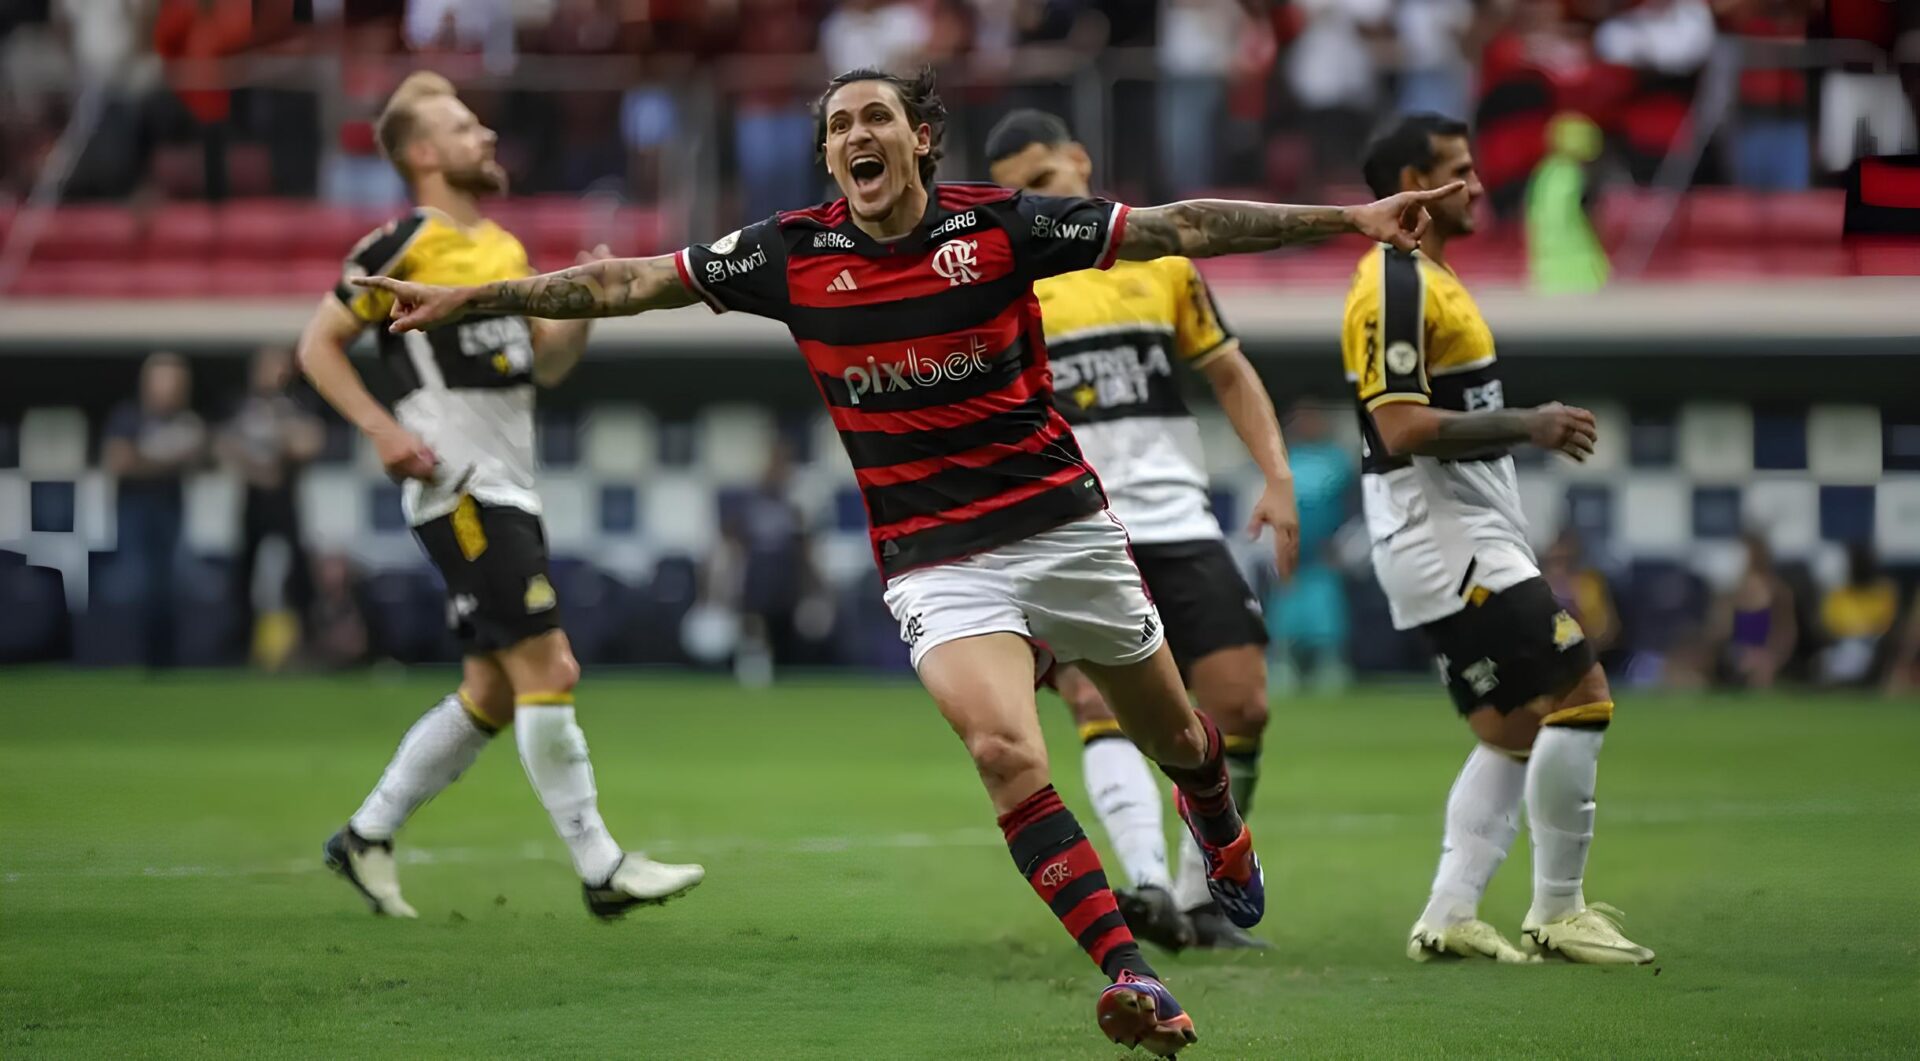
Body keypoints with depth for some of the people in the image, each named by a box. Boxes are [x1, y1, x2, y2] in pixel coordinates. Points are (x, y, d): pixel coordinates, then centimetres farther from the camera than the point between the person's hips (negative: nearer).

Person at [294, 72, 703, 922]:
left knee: (493, 692, 11)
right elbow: (318, 345, -4)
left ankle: (367, 837, 22)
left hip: (508, 491, 9)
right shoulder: (403, 247, -7)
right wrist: (382, 429, -15)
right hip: (458, 490, -9)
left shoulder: (504, 248, 17)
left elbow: (547, 364, 21)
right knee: (547, 670, -12)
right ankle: (600, 869, -10)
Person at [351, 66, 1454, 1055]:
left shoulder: (999, 224, -7)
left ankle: (1224, 836, 53)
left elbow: (1179, 228, -6)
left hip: (1063, 523, 1)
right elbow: (626, 283, 2)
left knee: (1176, 739, 16)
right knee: (1003, 748, -26)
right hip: (935, 558, -1)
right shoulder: (794, 253, -3)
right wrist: (466, 298, 0)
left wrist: (1348, 219, -9)